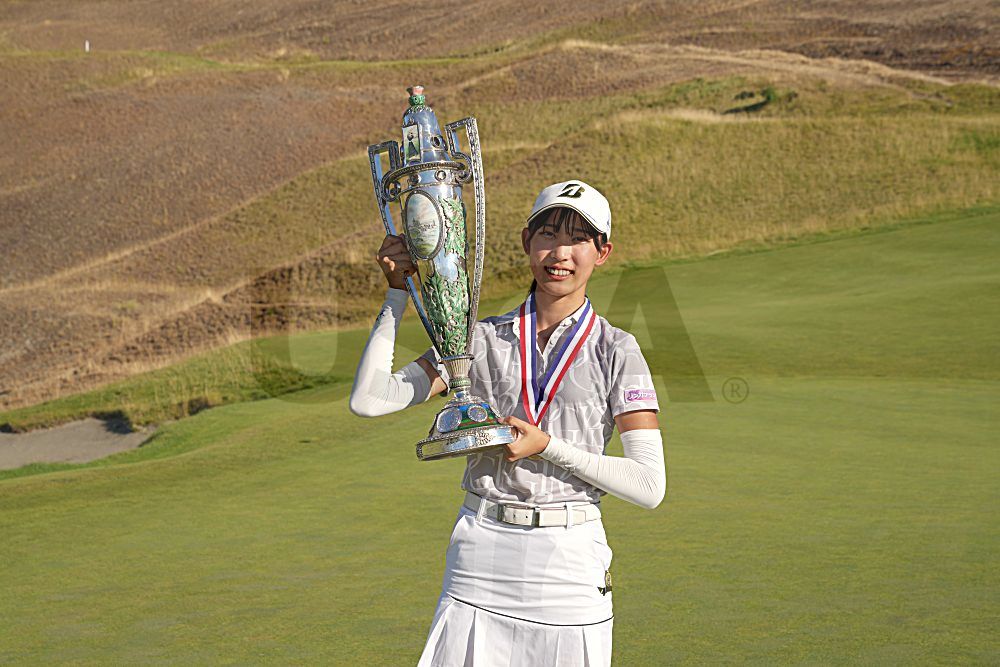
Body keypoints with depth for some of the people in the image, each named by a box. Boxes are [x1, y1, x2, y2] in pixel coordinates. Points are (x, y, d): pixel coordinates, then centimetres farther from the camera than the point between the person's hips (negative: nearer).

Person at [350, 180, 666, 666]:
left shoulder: (616, 352, -1)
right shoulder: (482, 340, 6)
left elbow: (650, 486, -8)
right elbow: (368, 400, -4)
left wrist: (546, 446, -14)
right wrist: (398, 292, -3)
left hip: (570, 566, -1)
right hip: (480, 562, 2)